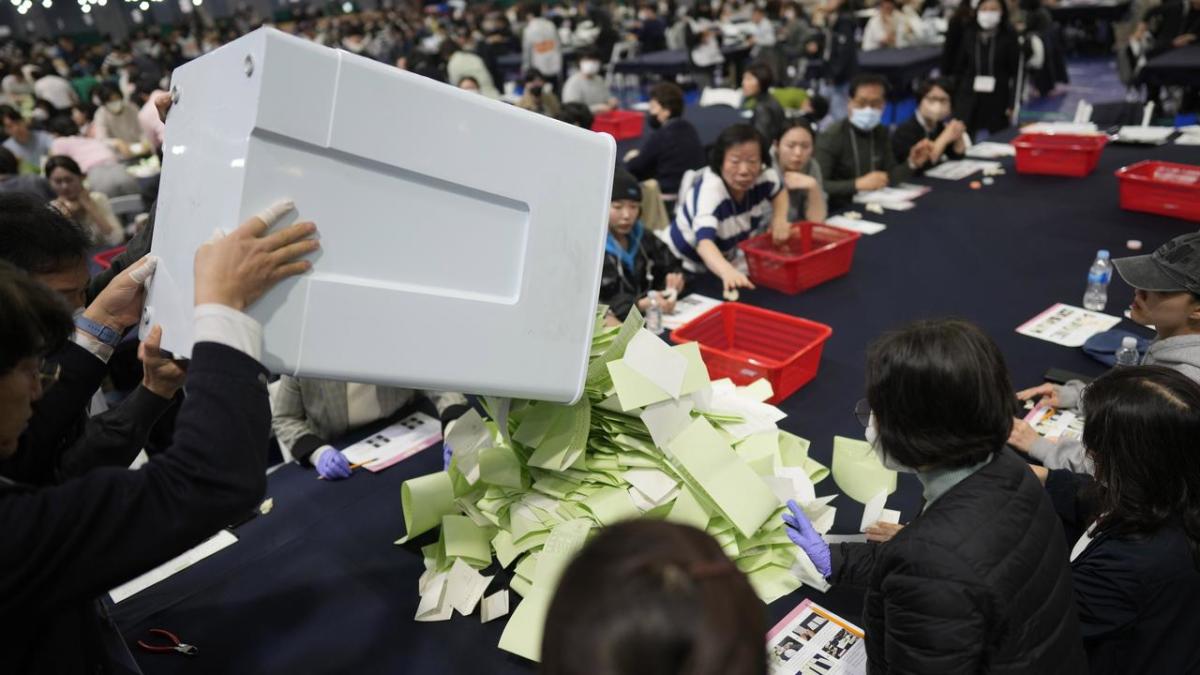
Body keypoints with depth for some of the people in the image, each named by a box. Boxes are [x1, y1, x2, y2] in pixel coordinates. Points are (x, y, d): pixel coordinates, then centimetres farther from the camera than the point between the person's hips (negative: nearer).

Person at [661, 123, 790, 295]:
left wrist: (780, 219, -10)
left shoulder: (764, 175, -15)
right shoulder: (709, 190, -34)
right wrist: (727, 272, -69)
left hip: (726, 257, 5)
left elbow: (779, 192, 10)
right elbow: (704, 242, -50)